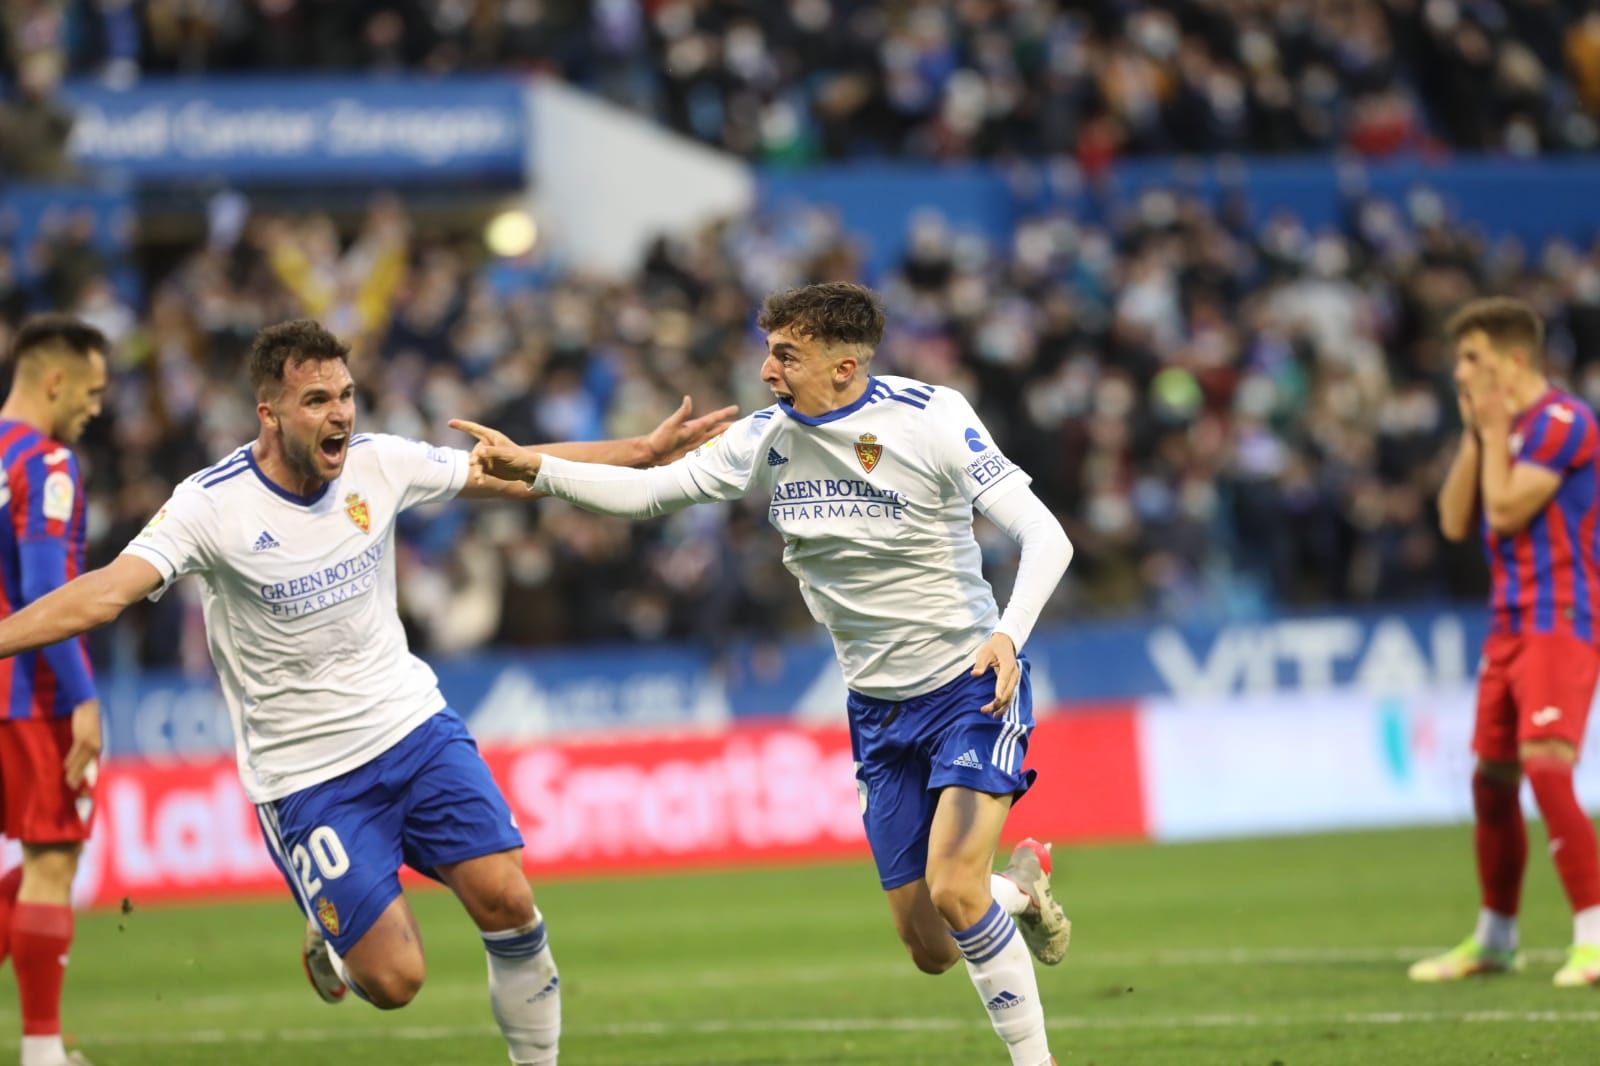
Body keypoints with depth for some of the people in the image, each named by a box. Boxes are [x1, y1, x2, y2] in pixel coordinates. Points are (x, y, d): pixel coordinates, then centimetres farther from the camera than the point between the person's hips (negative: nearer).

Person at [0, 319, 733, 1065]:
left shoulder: (378, 464, -4)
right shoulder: (211, 506, -18)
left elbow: (517, 472, 7)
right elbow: (106, 592, -28)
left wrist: (646, 450, 7)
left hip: (412, 724, 4)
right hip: (306, 773, -4)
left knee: (505, 900, -12)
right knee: (393, 980, -9)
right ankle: (331, 935, 27)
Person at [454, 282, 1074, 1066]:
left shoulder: (930, 419, -17)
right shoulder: (768, 440, -2)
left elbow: (1044, 536, -21)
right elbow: (647, 491, 4)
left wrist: (1009, 633, -37)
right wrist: (532, 466, -10)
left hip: (971, 686, -5)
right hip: (879, 709, 5)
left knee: (953, 889, -25)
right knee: (930, 951, 5)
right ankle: (1020, 887, 39)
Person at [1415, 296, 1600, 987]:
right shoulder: (1504, 428, 16)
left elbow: (1507, 509, -18)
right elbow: (1455, 520, 10)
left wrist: (1494, 431, -6)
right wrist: (1475, 436, 4)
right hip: (1510, 626, 9)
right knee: (1492, 780, 12)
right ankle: (1495, 940, 24)